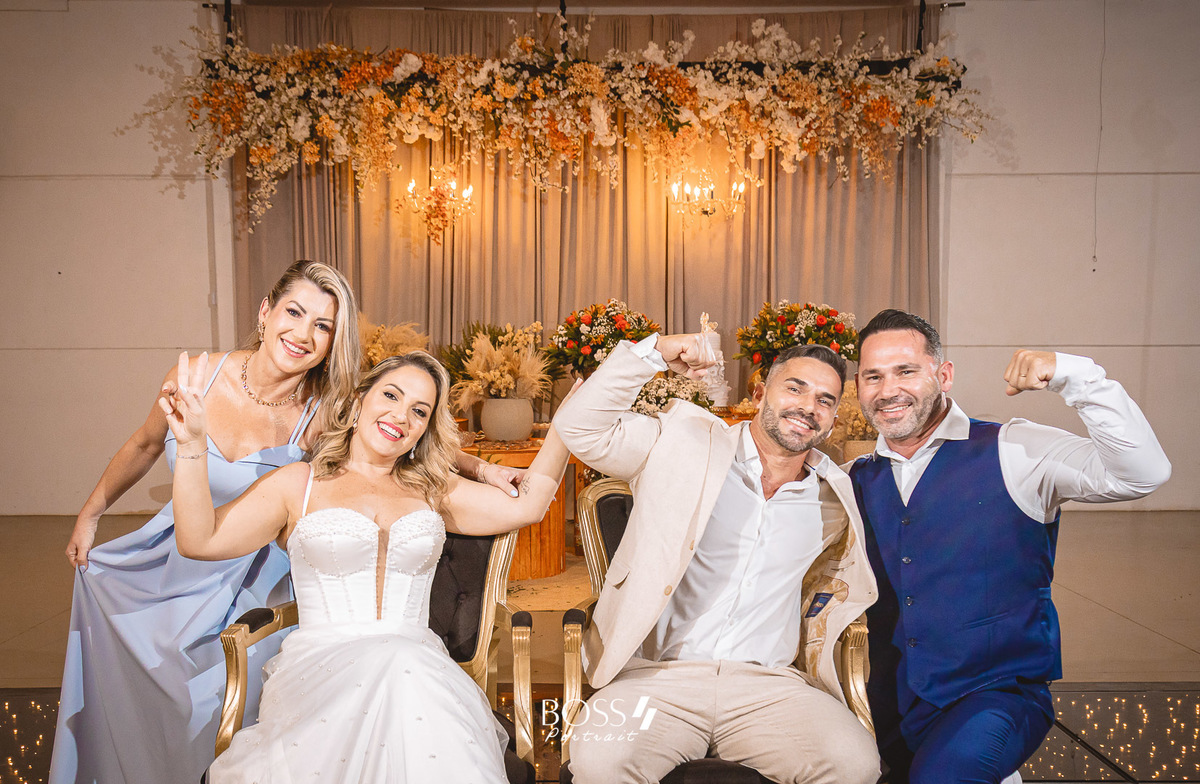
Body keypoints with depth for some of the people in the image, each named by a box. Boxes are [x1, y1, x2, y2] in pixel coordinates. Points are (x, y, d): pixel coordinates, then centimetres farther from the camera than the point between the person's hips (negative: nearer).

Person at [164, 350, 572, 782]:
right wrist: (192, 444, -10)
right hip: (318, 666, -1)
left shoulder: (433, 491, 20)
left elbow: (527, 504, 14)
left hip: (421, 669, 1)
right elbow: (199, 540, 1)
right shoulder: (298, 483, 11)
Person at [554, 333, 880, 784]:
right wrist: (654, 352, -9)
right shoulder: (685, 446, 5)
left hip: (770, 686, 3)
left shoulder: (834, 497, 14)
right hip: (657, 677, -2)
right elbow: (580, 427, -2)